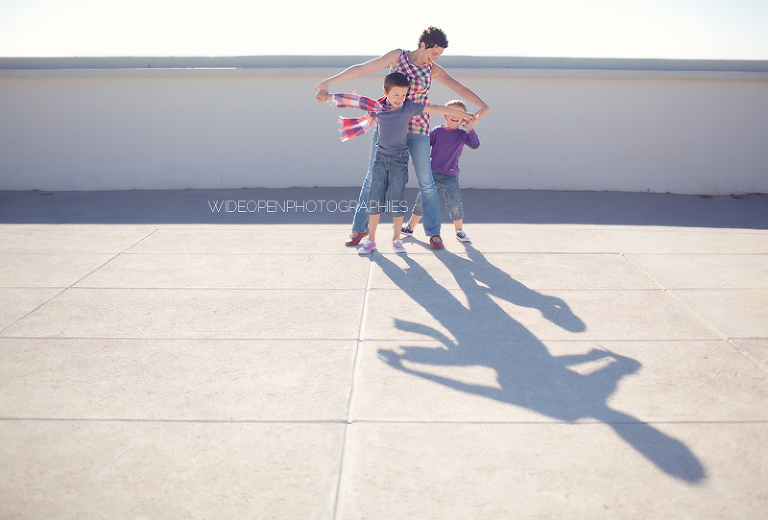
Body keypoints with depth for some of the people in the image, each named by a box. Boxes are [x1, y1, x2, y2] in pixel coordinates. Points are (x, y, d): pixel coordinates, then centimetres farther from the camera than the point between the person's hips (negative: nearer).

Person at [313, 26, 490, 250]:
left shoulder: (434, 70, 0)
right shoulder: (397, 56, -3)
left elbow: (461, 88, -11)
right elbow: (360, 68, -2)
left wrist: (483, 106, -28)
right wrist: (327, 83, -3)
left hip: (417, 129, 0)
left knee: (426, 182, -2)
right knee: (373, 178, 4)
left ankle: (433, 232, 10)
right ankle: (359, 228, 17)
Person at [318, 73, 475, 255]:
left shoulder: (409, 107, -6)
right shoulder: (377, 107, -1)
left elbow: (435, 108, -7)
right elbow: (354, 100, 7)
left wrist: (461, 114, -6)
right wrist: (329, 96, 13)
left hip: (399, 159, -2)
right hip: (381, 156, 2)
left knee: (396, 200, -3)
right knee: (374, 199, 2)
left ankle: (396, 239, 11)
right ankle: (371, 240, 10)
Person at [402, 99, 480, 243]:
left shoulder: (462, 134, 2)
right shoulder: (437, 131, 2)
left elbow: (475, 145, -10)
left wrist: (470, 129, -18)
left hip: (451, 177, 0)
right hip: (432, 174, 1)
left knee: (455, 204, -7)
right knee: (422, 201, 1)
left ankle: (459, 231, 15)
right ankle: (410, 228, 17)